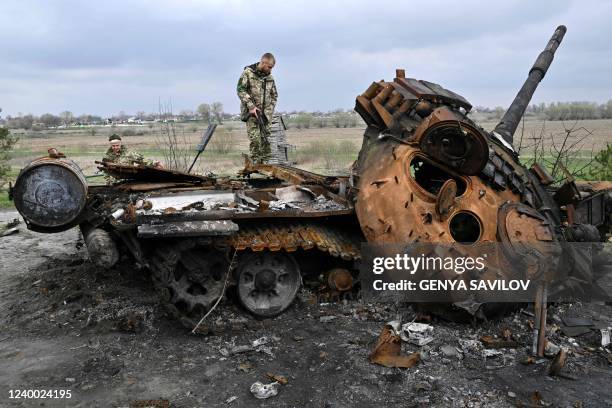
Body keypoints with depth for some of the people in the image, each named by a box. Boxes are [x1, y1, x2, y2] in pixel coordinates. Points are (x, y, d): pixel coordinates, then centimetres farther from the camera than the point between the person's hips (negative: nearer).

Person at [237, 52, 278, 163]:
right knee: (255, 139, -12)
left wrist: (269, 110, 4)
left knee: (266, 139, 3)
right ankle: (256, 163, -6)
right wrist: (251, 106, -16)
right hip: (251, 112, -5)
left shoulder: (270, 77, 12)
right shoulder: (248, 73, -3)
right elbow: (240, 90, -9)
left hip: (265, 114, 5)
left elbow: (274, 95, 18)